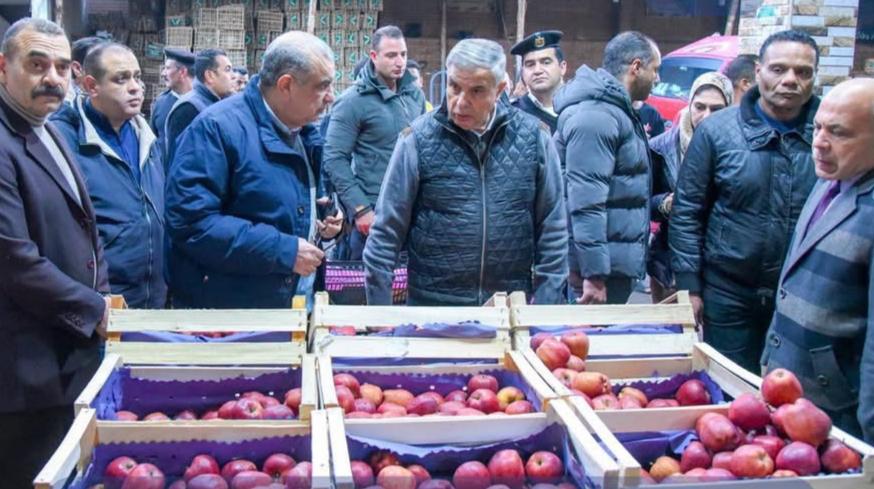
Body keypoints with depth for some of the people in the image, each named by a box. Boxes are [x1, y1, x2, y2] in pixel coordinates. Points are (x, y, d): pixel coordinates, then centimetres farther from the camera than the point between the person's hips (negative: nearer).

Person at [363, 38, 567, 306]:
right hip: (432, 306, -1)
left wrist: (546, 310, -1)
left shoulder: (533, 137, -4)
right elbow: (386, 231, -4)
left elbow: (552, 231, 2)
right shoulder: (418, 140, -8)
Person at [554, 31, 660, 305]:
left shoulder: (616, 110, 17)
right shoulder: (596, 115, -18)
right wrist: (594, 274, -27)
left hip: (617, 263, 11)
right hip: (602, 268, -11)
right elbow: (586, 201, -25)